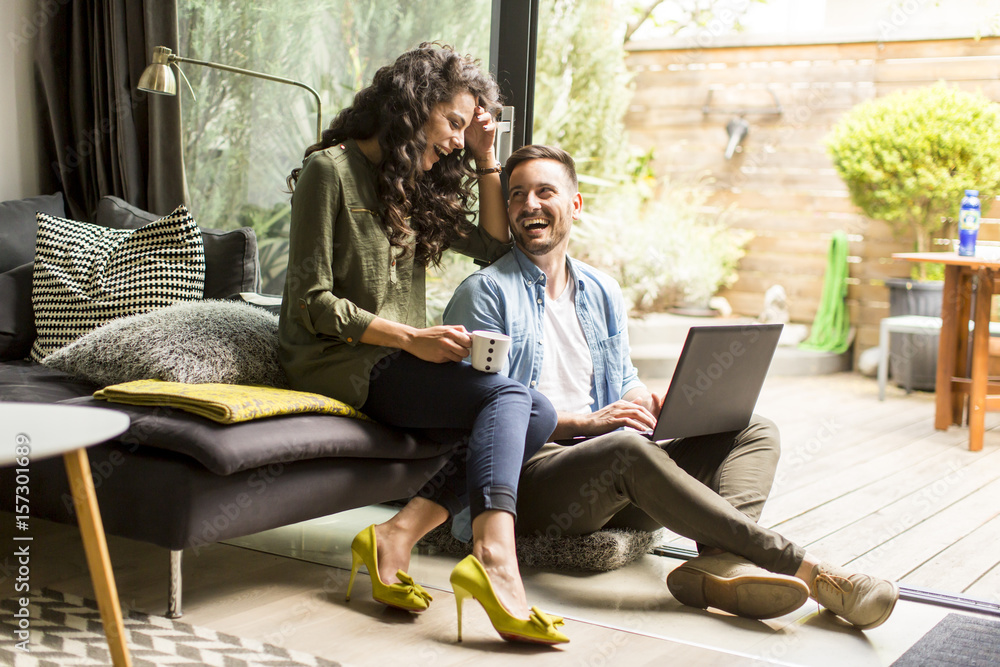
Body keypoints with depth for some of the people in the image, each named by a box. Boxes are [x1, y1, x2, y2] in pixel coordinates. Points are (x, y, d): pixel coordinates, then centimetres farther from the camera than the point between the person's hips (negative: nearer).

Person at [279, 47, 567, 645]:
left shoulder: (421, 184, 18)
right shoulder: (330, 170, -6)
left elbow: (494, 246, 21)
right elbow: (314, 304, -11)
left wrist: (485, 157, 13)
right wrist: (411, 338, -21)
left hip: (396, 361, 8)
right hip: (341, 364, -8)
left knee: (538, 416, -16)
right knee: (509, 397, -26)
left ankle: (398, 535, -23)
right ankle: (494, 555, -43)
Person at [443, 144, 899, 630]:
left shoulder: (601, 292, 22)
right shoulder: (486, 292, 2)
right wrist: (585, 422, -17)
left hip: (611, 485, 7)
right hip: (531, 473, -7)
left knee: (755, 430, -8)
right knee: (628, 448, -37)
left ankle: (717, 559, -41)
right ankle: (803, 569, -33)